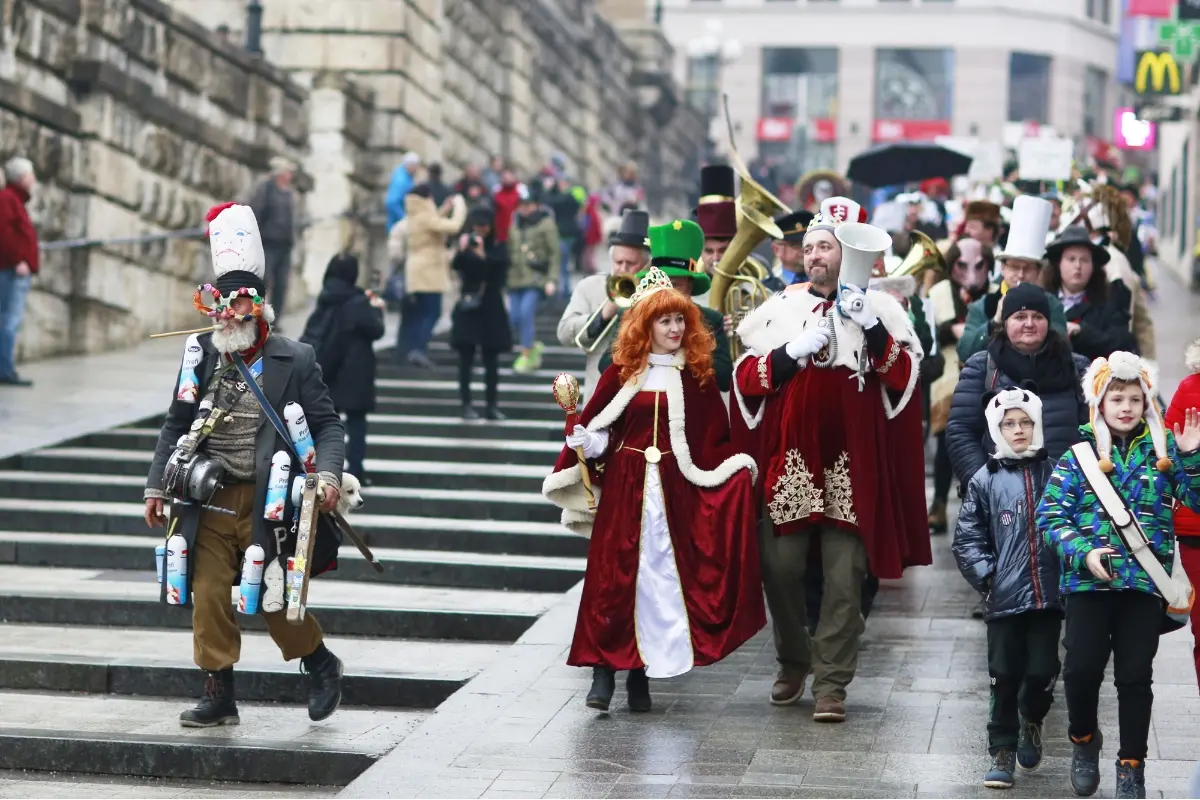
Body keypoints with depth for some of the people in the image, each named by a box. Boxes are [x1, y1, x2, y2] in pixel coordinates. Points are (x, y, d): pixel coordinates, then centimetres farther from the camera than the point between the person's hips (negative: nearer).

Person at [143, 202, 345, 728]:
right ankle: (219, 697, 13)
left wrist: (328, 474, -19)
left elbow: (327, 425, -3)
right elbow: (176, 425, 11)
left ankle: (321, 665, 26)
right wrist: (157, 486, 8)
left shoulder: (294, 361, -4)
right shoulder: (200, 356, 5)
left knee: (273, 599, 0)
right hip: (208, 501, 4)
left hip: (266, 502, -3)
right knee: (209, 596, 2)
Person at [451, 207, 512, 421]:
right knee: (466, 357, -2)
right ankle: (466, 404, 1)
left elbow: (501, 265, -15)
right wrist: (461, 251, -29)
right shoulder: (467, 245, 3)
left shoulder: (498, 247, 2)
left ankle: (492, 405, 7)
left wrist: (483, 255, -29)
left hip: (492, 309, 0)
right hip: (468, 307, 0)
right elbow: (456, 266, -11)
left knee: (491, 359, 3)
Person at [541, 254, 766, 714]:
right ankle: (604, 672, 0)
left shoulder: (695, 376, 5)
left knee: (660, 577, 2)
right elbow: (594, 426, 5)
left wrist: (737, 470, -9)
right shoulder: (622, 373, 4)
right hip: (624, 485, -1)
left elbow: (714, 439, 5)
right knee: (612, 576, -4)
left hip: (674, 489, 1)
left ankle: (641, 676, 10)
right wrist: (582, 442, -14)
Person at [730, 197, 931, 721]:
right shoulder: (780, 308, 10)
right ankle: (792, 663, 24)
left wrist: (870, 325, -15)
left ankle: (831, 683, 3)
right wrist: (794, 351, -11)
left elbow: (904, 377, -4)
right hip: (788, 462, 2)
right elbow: (745, 378, 3)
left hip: (853, 466, -2)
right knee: (779, 568, 3)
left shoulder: (880, 310, 7)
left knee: (844, 578, -4)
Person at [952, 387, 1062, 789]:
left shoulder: (1052, 475, 3)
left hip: (1047, 594, 1)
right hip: (1004, 598, 0)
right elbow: (967, 537, 4)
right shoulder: (985, 480, 2)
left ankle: (1032, 720, 33)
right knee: (1005, 678, 2)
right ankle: (1002, 753, 13)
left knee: (1042, 672, 2)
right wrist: (985, 574, -7)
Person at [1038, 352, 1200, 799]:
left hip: (1146, 579, 1)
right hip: (1089, 581, -1)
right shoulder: (1080, 455, 0)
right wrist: (1083, 553, -17)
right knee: (1083, 666, -2)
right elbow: (1051, 515, -3)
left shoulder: (1163, 450, 4)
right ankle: (1083, 739, 26)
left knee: (1135, 674, 5)